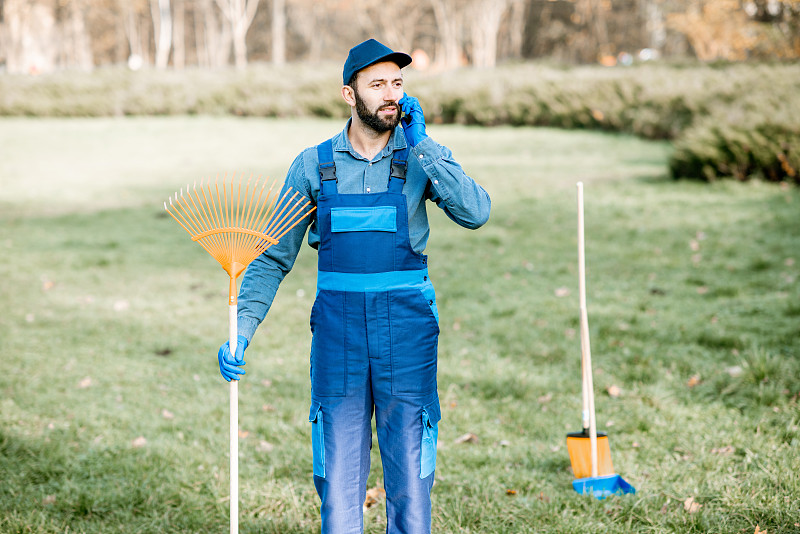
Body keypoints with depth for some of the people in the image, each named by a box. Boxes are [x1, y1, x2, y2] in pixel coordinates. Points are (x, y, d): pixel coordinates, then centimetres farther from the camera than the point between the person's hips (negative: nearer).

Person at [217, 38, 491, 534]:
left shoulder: (423, 155, 3)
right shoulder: (314, 165, 5)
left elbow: (475, 213, -15)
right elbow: (274, 257, 9)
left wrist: (421, 143, -15)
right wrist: (241, 331, -1)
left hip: (407, 327, -1)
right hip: (337, 328, 1)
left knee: (410, 482, 2)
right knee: (338, 480, 4)